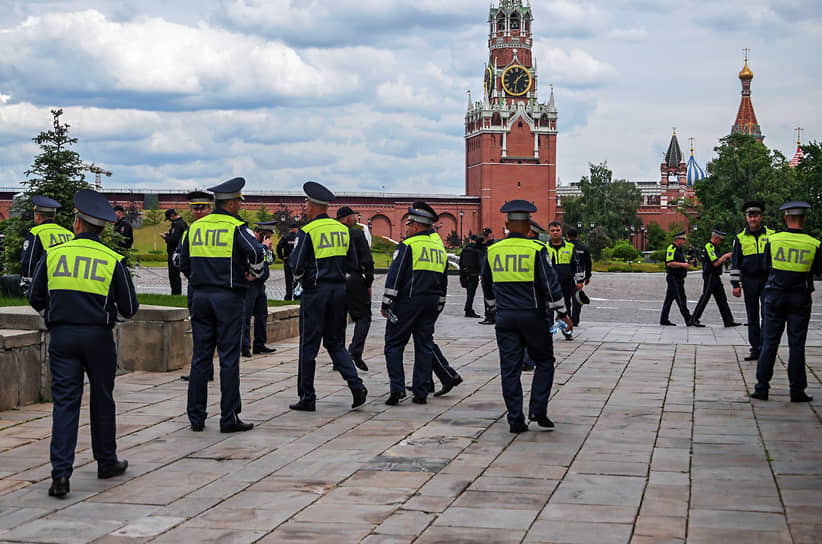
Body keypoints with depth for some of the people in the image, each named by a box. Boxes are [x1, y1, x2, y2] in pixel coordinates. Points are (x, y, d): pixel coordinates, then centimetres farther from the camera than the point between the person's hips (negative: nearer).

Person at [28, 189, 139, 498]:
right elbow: (129, 309, 0)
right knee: (102, 400, 14)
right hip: (98, 336, 0)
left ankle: (61, 473, -11)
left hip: (61, 336, 1)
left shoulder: (52, 254, 0)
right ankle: (106, 462, 28)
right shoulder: (113, 261, -3)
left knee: (64, 402, -1)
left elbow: (35, 299, 7)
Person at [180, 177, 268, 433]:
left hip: (200, 296, 5)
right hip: (228, 297, -5)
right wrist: (255, 273, -2)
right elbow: (256, 253, -22)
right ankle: (229, 418, 0)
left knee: (200, 357, 8)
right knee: (229, 358, -2)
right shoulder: (236, 227, -8)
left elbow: (184, 263, 16)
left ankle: (196, 416, 9)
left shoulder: (195, 227, 10)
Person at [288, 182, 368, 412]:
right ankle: (356, 386, -3)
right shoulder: (342, 229, 7)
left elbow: (296, 265, -11)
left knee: (309, 345, 2)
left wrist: (302, 279, 9)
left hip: (315, 291, -5)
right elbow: (352, 264, 11)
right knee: (335, 343, 14)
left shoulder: (307, 231, -11)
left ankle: (307, 398, 6)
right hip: (339, 289, 6)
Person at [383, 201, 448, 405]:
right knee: (424, 346, 9)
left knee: (394, 344, 2)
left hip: (408, 302, -6)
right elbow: (443, 282, 20)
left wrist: (386, 304, -9)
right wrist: (438, 306, 25)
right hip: (431, 304, 6)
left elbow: (394, 277, -13)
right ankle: (421, 392, 9)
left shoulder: (408, 245, -9)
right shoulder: (440, 247, 14)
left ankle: (397, 388, -8)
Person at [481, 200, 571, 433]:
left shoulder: (492, 251, 4)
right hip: (533, 317, -3)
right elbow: (551, 283, -12)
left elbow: (487, 284, 17)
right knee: (544, 362, 13)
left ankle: (515, 420, 4)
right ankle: (538, 409, 2)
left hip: (505, 318, 3)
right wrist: (562, 313, -4)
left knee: (510, 368, 5)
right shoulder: (536, 250, -9)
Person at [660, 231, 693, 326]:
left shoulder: (679, 249, 18)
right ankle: (688, 319, -10)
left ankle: (664, 320, 12)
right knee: (681, 299, -9)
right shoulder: (671, 249, -14)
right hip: (673, 278, -10)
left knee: (669, 299, 10)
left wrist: (687, 261, 11)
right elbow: (670, 263, -23)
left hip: (679, 278, 10)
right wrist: (683, 264, -21)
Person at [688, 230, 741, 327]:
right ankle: (693, 320, -4)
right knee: (705, 298, -8)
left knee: (722, 299, 8)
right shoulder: (709, 247, -14)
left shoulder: (713, 247, 19)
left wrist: (725, 260, 7)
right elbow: (715, 263, -21)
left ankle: (729, 320, 9)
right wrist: (725, 256, -9)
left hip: (715, 277, 11)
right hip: (710, 277, -10)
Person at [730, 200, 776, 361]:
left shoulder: (771, 235, 4)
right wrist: (736, 284, 0)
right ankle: (755, 349, 11)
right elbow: (735, 263, 6)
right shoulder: (740, 238, 5)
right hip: (749, 281, 1)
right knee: (752, 317, 6)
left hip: (768, 279, -1)